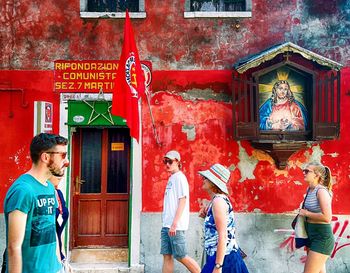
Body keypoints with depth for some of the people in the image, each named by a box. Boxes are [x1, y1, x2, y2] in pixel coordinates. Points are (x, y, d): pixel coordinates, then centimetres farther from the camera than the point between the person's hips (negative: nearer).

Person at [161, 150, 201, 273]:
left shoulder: (179, 177, -8)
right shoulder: (171, 178, 17)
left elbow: (182, 201, -14)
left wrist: (174, 224, -19)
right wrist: (167, 224, 14)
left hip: (175, 225, -8)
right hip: (166, 224, 8)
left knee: (180, 256, -3)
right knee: (167, 256, 6)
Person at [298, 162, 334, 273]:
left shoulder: (321, 191, -18)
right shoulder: (309, 190, 8)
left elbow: (327, 217, -28)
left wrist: (306, 213, -18)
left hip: (322, 238, -9)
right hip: (313, 237, 9)